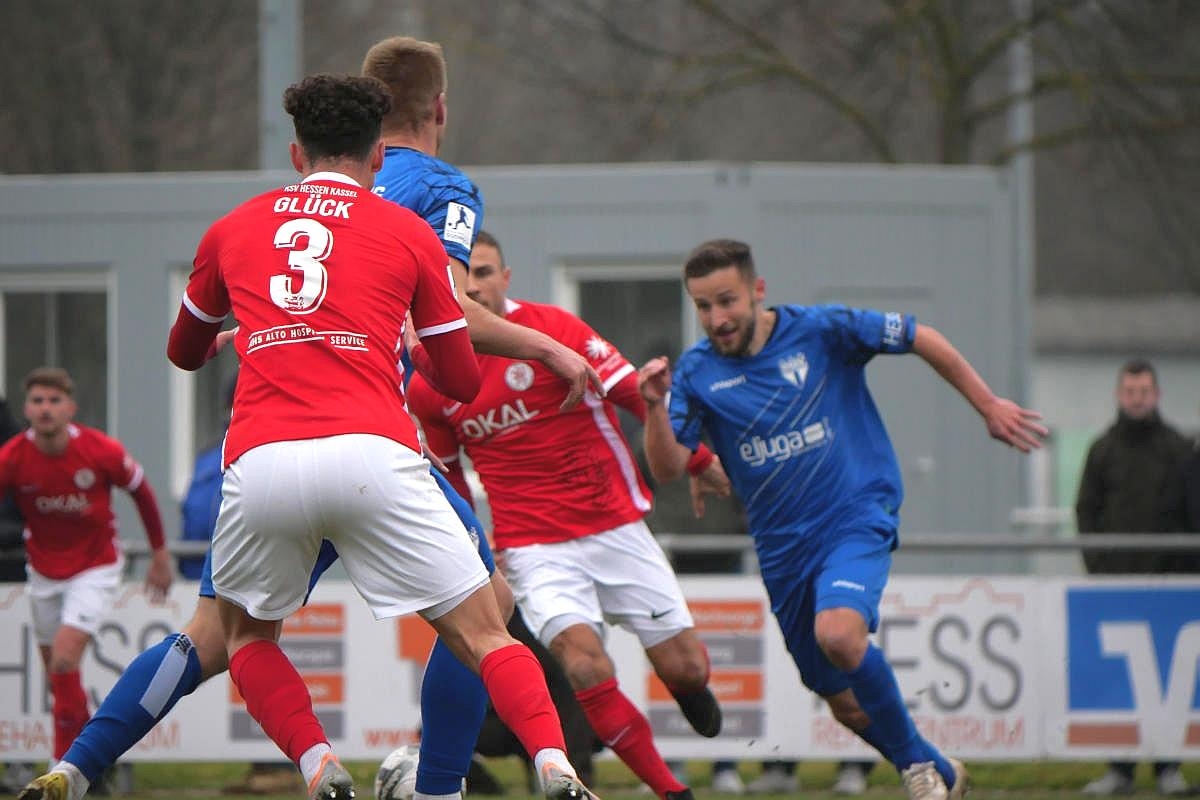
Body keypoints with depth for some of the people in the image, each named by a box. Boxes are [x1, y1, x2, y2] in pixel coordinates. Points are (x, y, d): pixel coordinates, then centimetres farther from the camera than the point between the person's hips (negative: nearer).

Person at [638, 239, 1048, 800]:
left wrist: (988, 406, 8)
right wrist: (656, 406, -30)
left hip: (857, 517, -4)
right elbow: (666, 469, -13)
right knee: (845, 703, 10)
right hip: (782, 547, 4)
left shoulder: (821, 331, -8)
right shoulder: (696, 373, -3)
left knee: (839, 631, -32)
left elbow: (922, 339, 3)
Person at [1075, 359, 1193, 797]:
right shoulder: (1103, 449, 11)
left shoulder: (1178, 448, 8)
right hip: (1114, 576, 1)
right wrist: (1096, 563, -1)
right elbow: (1086, 510, 11)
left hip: (1165, 577, -1)